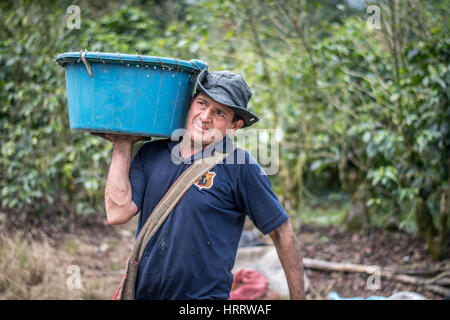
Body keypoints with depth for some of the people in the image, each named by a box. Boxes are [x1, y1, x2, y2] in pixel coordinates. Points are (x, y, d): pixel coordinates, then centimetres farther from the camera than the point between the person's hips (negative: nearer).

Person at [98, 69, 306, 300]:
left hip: (205, 294, -4)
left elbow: (282, 232, -5)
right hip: (142, 293, 4)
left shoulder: (240, 166, -10)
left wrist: (298, 297, -6)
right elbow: (117, 213, -10)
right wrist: (123, 144, -4)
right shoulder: (150, 154, 2)